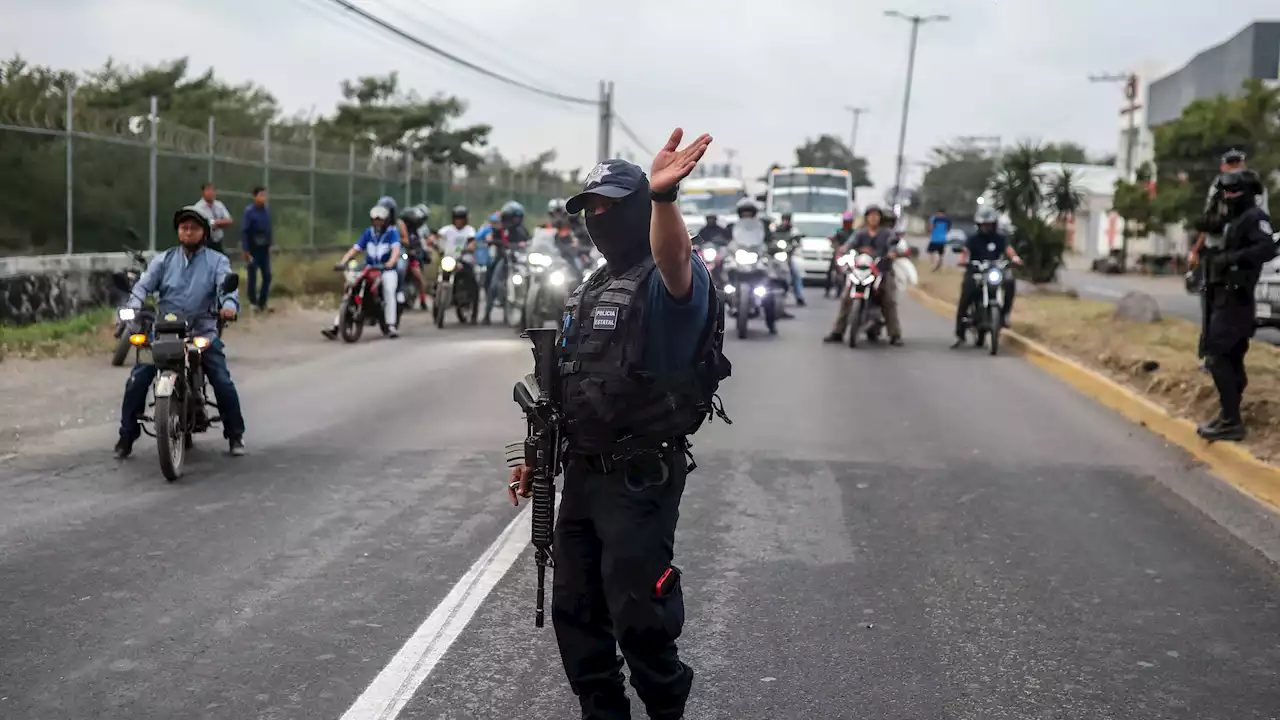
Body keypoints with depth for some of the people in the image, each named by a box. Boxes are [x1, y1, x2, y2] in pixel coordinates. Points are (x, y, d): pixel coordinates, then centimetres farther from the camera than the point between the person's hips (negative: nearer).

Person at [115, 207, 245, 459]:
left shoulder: (217, 261, 4)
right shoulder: (164, 260, 9)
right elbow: (144, 284, -3)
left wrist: (229, 305, -37)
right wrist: (132, 308, -24)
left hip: (203, 332, -1)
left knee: (223, 381, -12)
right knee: (137, 380, -9)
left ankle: (235, 434, 6)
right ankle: (127, 435, 4)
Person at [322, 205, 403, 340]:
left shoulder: (392, 231, -2)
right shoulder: (368, 232, 13)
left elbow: (396, 249, -19)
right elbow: (355, 249, 7)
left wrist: (391, 262, -40)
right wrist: (342, 262, -9)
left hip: (387, 270, -4)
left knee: (389, 290, -34)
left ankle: (391, 327, -34)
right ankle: (335, 326, -16)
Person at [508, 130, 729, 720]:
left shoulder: (667, 280, -12)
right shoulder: (589, 294, 16)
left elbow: (674, 258, -38)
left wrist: (663, 195, -57)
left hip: (642, 478, -8)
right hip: (583, 473, 9)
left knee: (639, 616, -4)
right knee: (574, 609, 14)